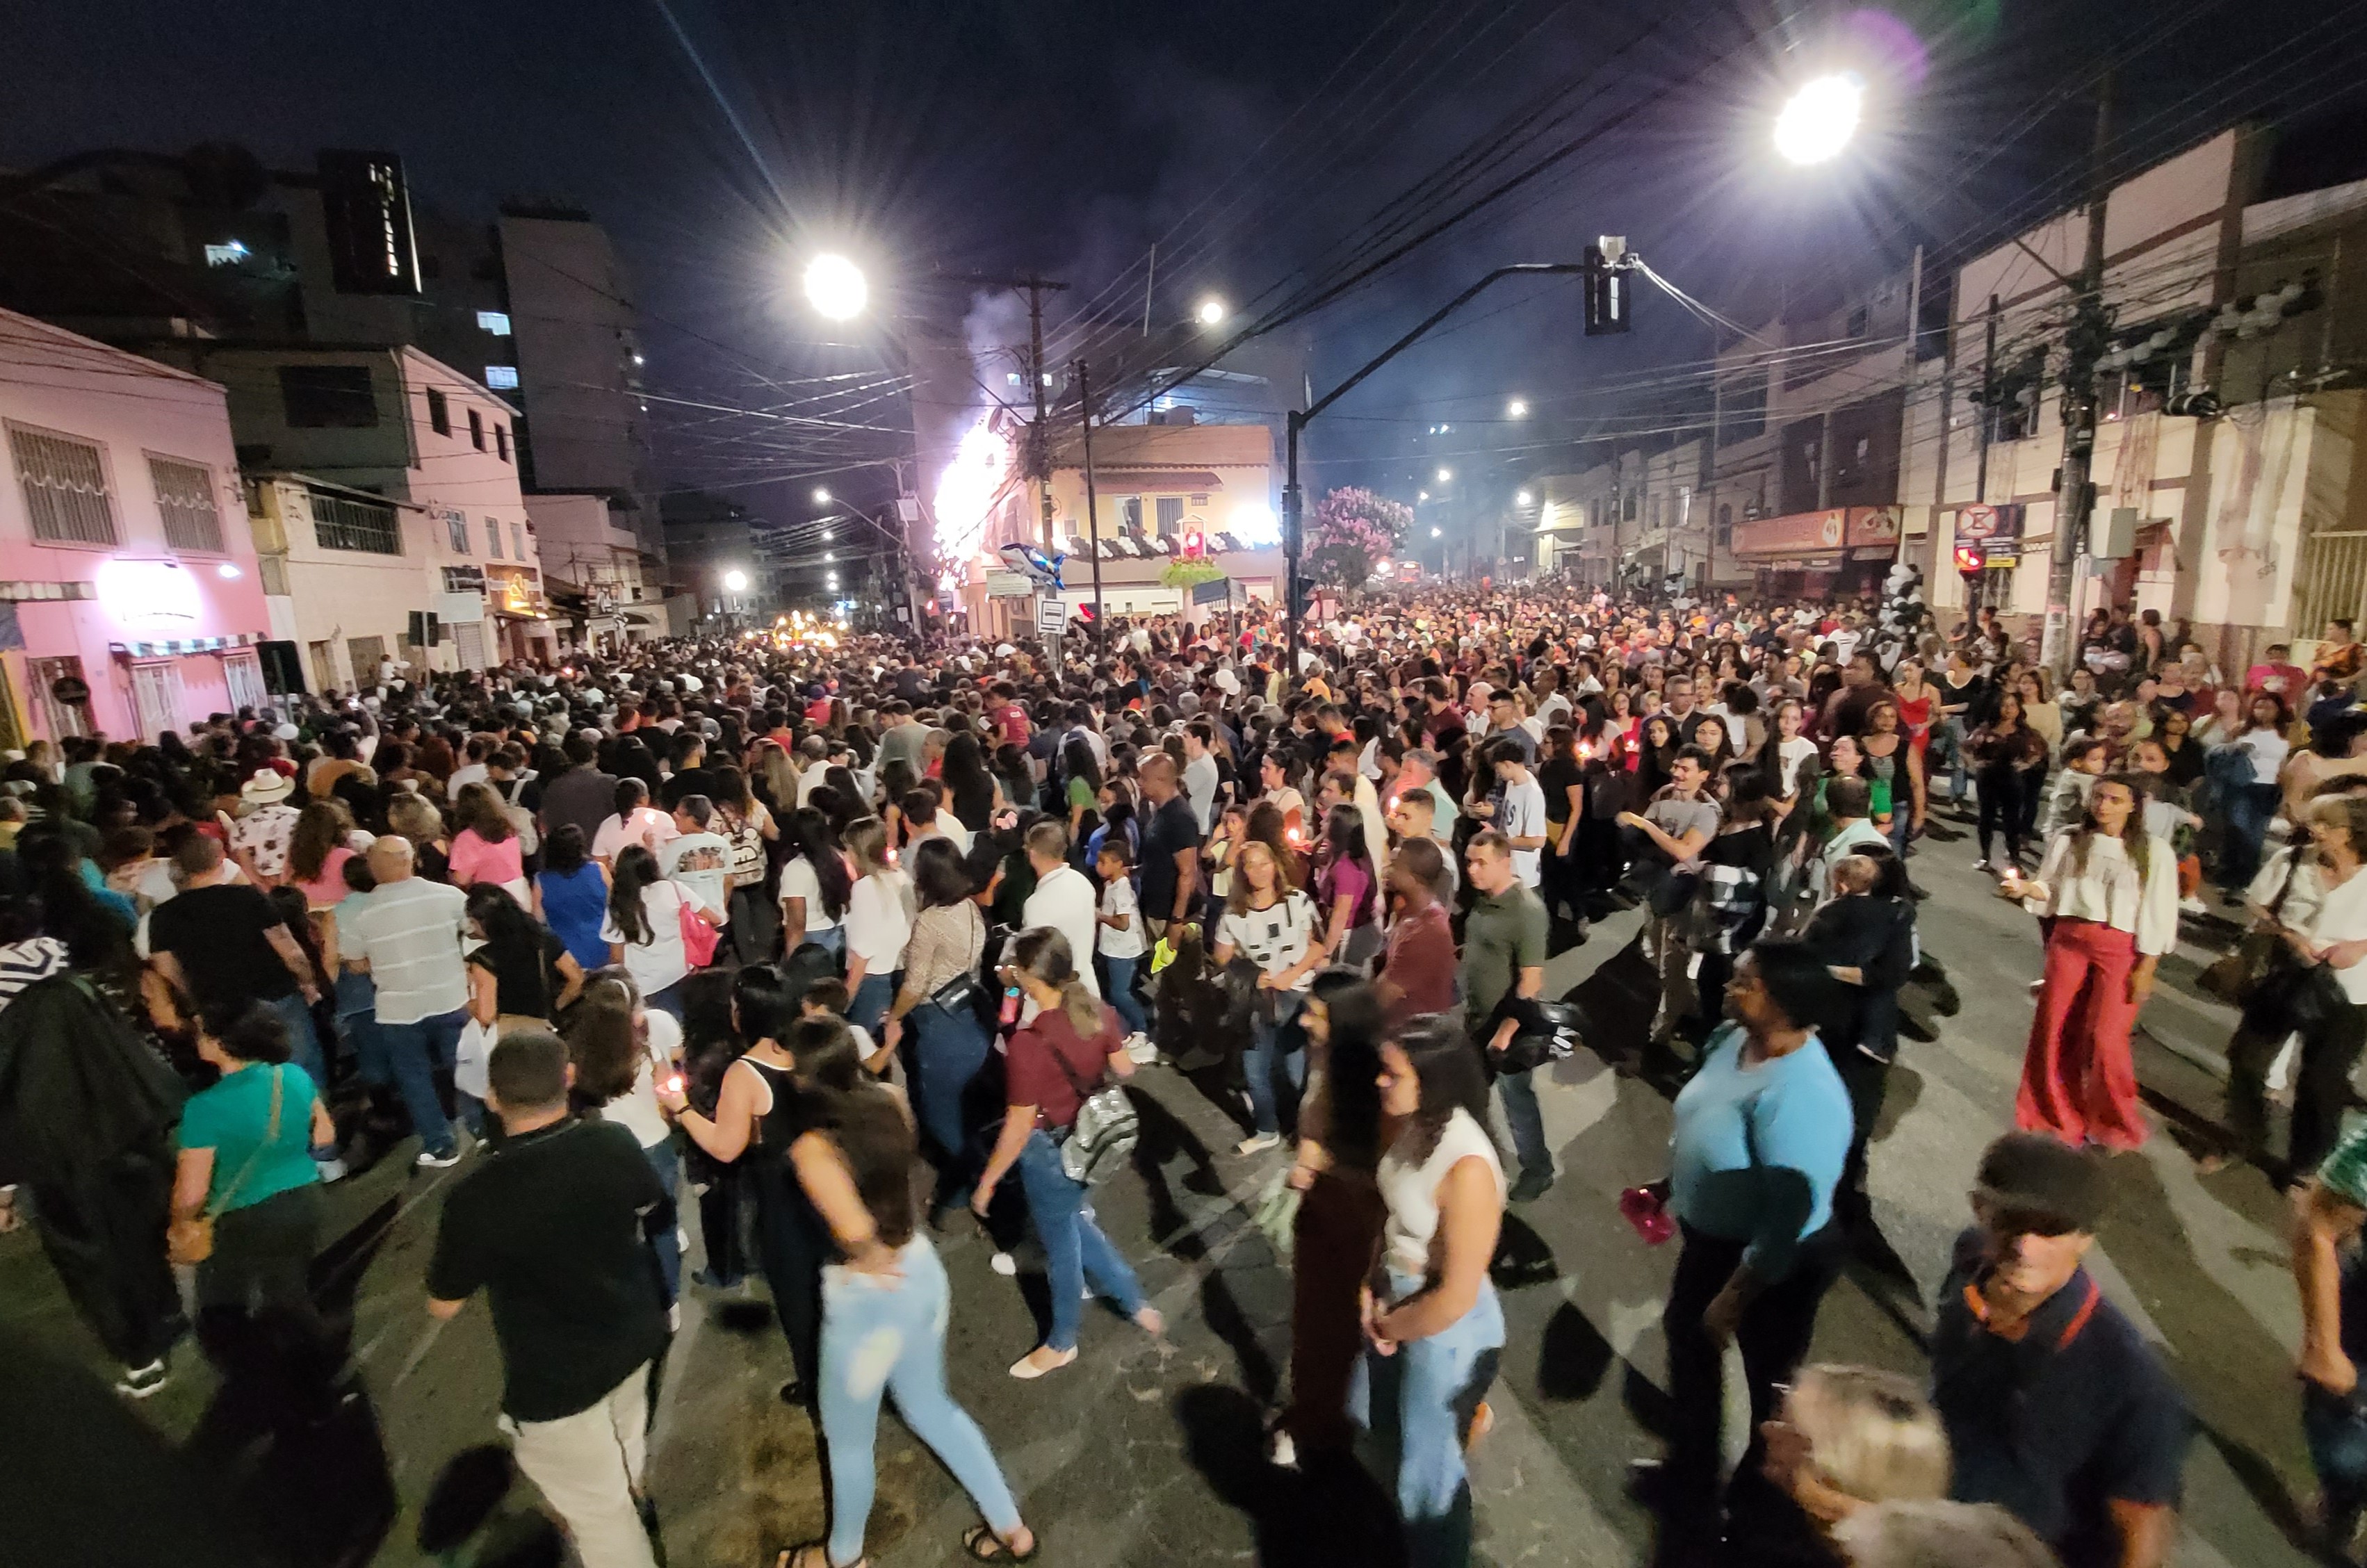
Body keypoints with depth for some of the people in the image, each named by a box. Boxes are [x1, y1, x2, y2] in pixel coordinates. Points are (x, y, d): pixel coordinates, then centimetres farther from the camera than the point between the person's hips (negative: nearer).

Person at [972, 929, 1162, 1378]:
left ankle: (1062, 1343, 45)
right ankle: (1137, 1303, 42)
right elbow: (1125, 1070, 0)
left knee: (1060, 1242, 18)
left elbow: (1019, 1128, -24)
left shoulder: (1028, 1042, -32)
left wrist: (986, 1182, -10)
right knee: (1072, 1223, 31)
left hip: (1049, 1150, -6)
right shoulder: (1099, 1011, -14)